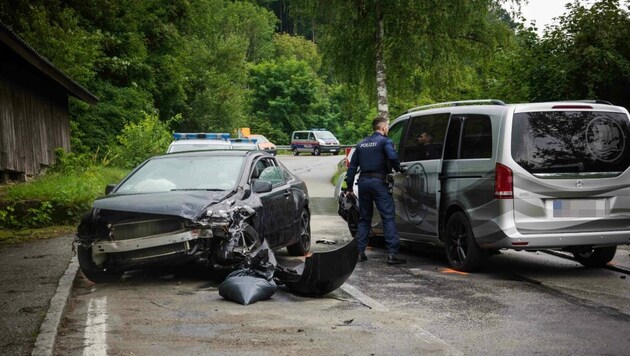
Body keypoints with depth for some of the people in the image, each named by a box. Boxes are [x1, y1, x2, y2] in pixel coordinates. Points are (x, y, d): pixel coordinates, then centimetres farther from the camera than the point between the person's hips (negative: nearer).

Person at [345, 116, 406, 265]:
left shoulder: (361, 144, 18)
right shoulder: (385, 141, -1)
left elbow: (352, 167, 17)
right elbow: (393, 157, -20)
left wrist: (349, 187, 20)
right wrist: (399, 168, -1)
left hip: (363, 182, 6)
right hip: (378, 182, -6)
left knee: (364, 218, 15)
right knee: (388, 217, -6)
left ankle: (360, 252, 12)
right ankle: (392, 253, -14)